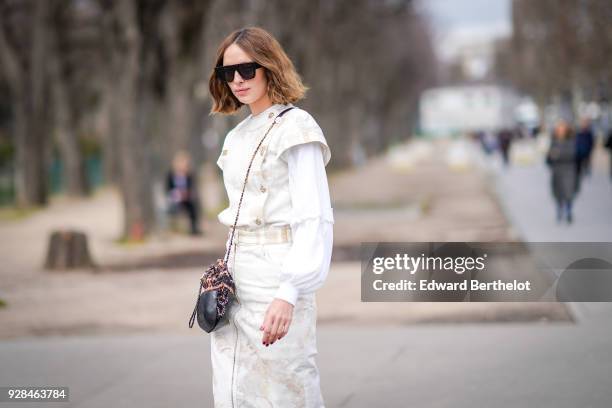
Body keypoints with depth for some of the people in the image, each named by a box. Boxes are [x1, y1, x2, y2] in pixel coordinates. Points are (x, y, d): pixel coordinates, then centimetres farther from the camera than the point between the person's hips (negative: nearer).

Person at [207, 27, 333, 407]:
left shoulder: (296, 127, -8)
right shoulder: (237, 136, 16)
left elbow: (315, 219, -16)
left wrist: (288, 292, -24)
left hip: (277, 274, -8)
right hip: (237, 279, 8)